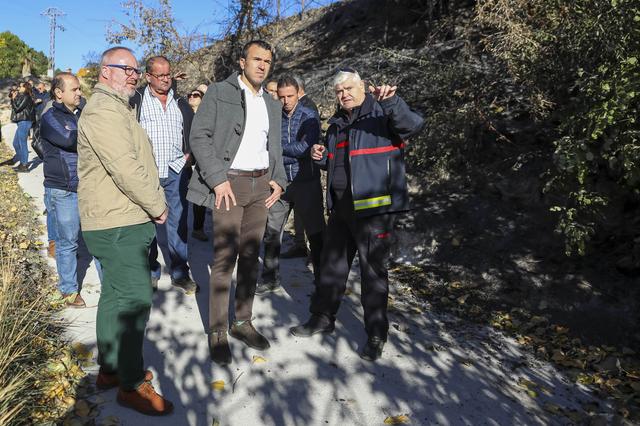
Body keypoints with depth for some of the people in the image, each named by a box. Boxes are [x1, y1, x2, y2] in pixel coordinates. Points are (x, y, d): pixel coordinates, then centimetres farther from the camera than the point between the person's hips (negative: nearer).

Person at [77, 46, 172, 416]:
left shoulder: (117, 108, 21)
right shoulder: (104, 111, -15)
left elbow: (136, 161, 22)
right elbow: (126, 169, -24)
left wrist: (155, 203, 11)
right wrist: (158, 207, -13)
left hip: (122, 221, 11)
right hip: (119, 224, -11)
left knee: (116, 295, 17)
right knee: (136, 299, -6)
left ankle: (109, 368, 32)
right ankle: (131, 385, 7)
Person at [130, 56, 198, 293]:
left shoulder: (180, 103, 13)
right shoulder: (136, 100, 1)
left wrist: (189, 154, 8)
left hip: (176, 172, 3)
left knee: (178, 224, 5)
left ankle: (180, 274, 15)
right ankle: (150, 273, 20)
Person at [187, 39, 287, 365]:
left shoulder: (272, 105, 17)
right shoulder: (218, 92, -1)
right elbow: (199, 137, -8)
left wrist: (278, 179, 5)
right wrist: (218, 179, -17)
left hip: (261, 185, 6)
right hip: (229, 183, -5)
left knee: (250, 256, 10)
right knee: (224, 259, -4)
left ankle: (242, 322, 22)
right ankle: (217, 331, 8)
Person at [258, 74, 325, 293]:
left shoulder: (309, 117, -4)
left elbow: (306, 148, -16)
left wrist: (279, 147, -10)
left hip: (306, 182, -3)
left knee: (315, 233, 5)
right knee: (271, 232, 8)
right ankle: (271, 278, 24)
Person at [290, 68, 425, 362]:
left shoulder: (382, 113, -5)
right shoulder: (337, 122, 17)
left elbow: (413, 124, -24)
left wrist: (391, 101, -41)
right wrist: (323, 156, 5)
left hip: (374, 207, -7)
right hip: (340, 206, 7)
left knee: (373, 269, 1)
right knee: (332, 263, 16)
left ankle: (376, 334, 16)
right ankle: (323, 317, 33)